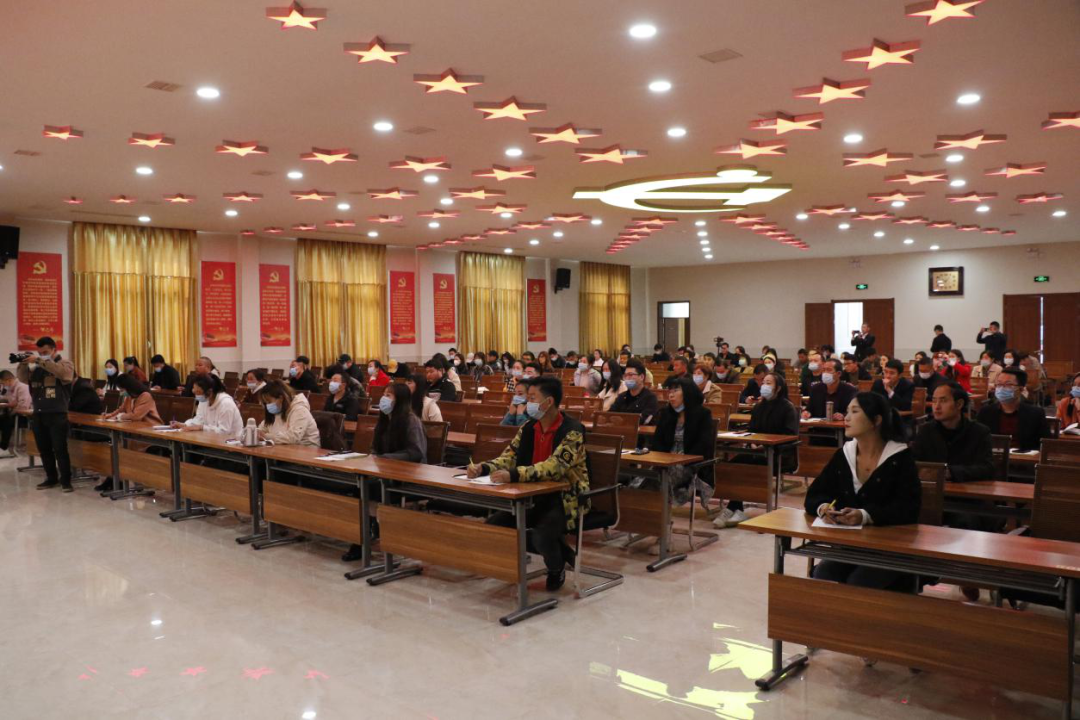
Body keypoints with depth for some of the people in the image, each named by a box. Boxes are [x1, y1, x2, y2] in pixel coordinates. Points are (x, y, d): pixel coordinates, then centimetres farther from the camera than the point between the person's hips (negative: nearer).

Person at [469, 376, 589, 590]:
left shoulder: (572, 430, -19)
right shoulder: (528, 427, 3)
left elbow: (555, 466, -31)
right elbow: (509, 457, 4)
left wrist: (513, 475, -42)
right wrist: (483, 468, -17)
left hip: (565, 498, -7)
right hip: (533, 495, 7)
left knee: (541, 536, -33)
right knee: (493, 526, -7)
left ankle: (556, 567, 5)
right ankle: (556, 548, 10)